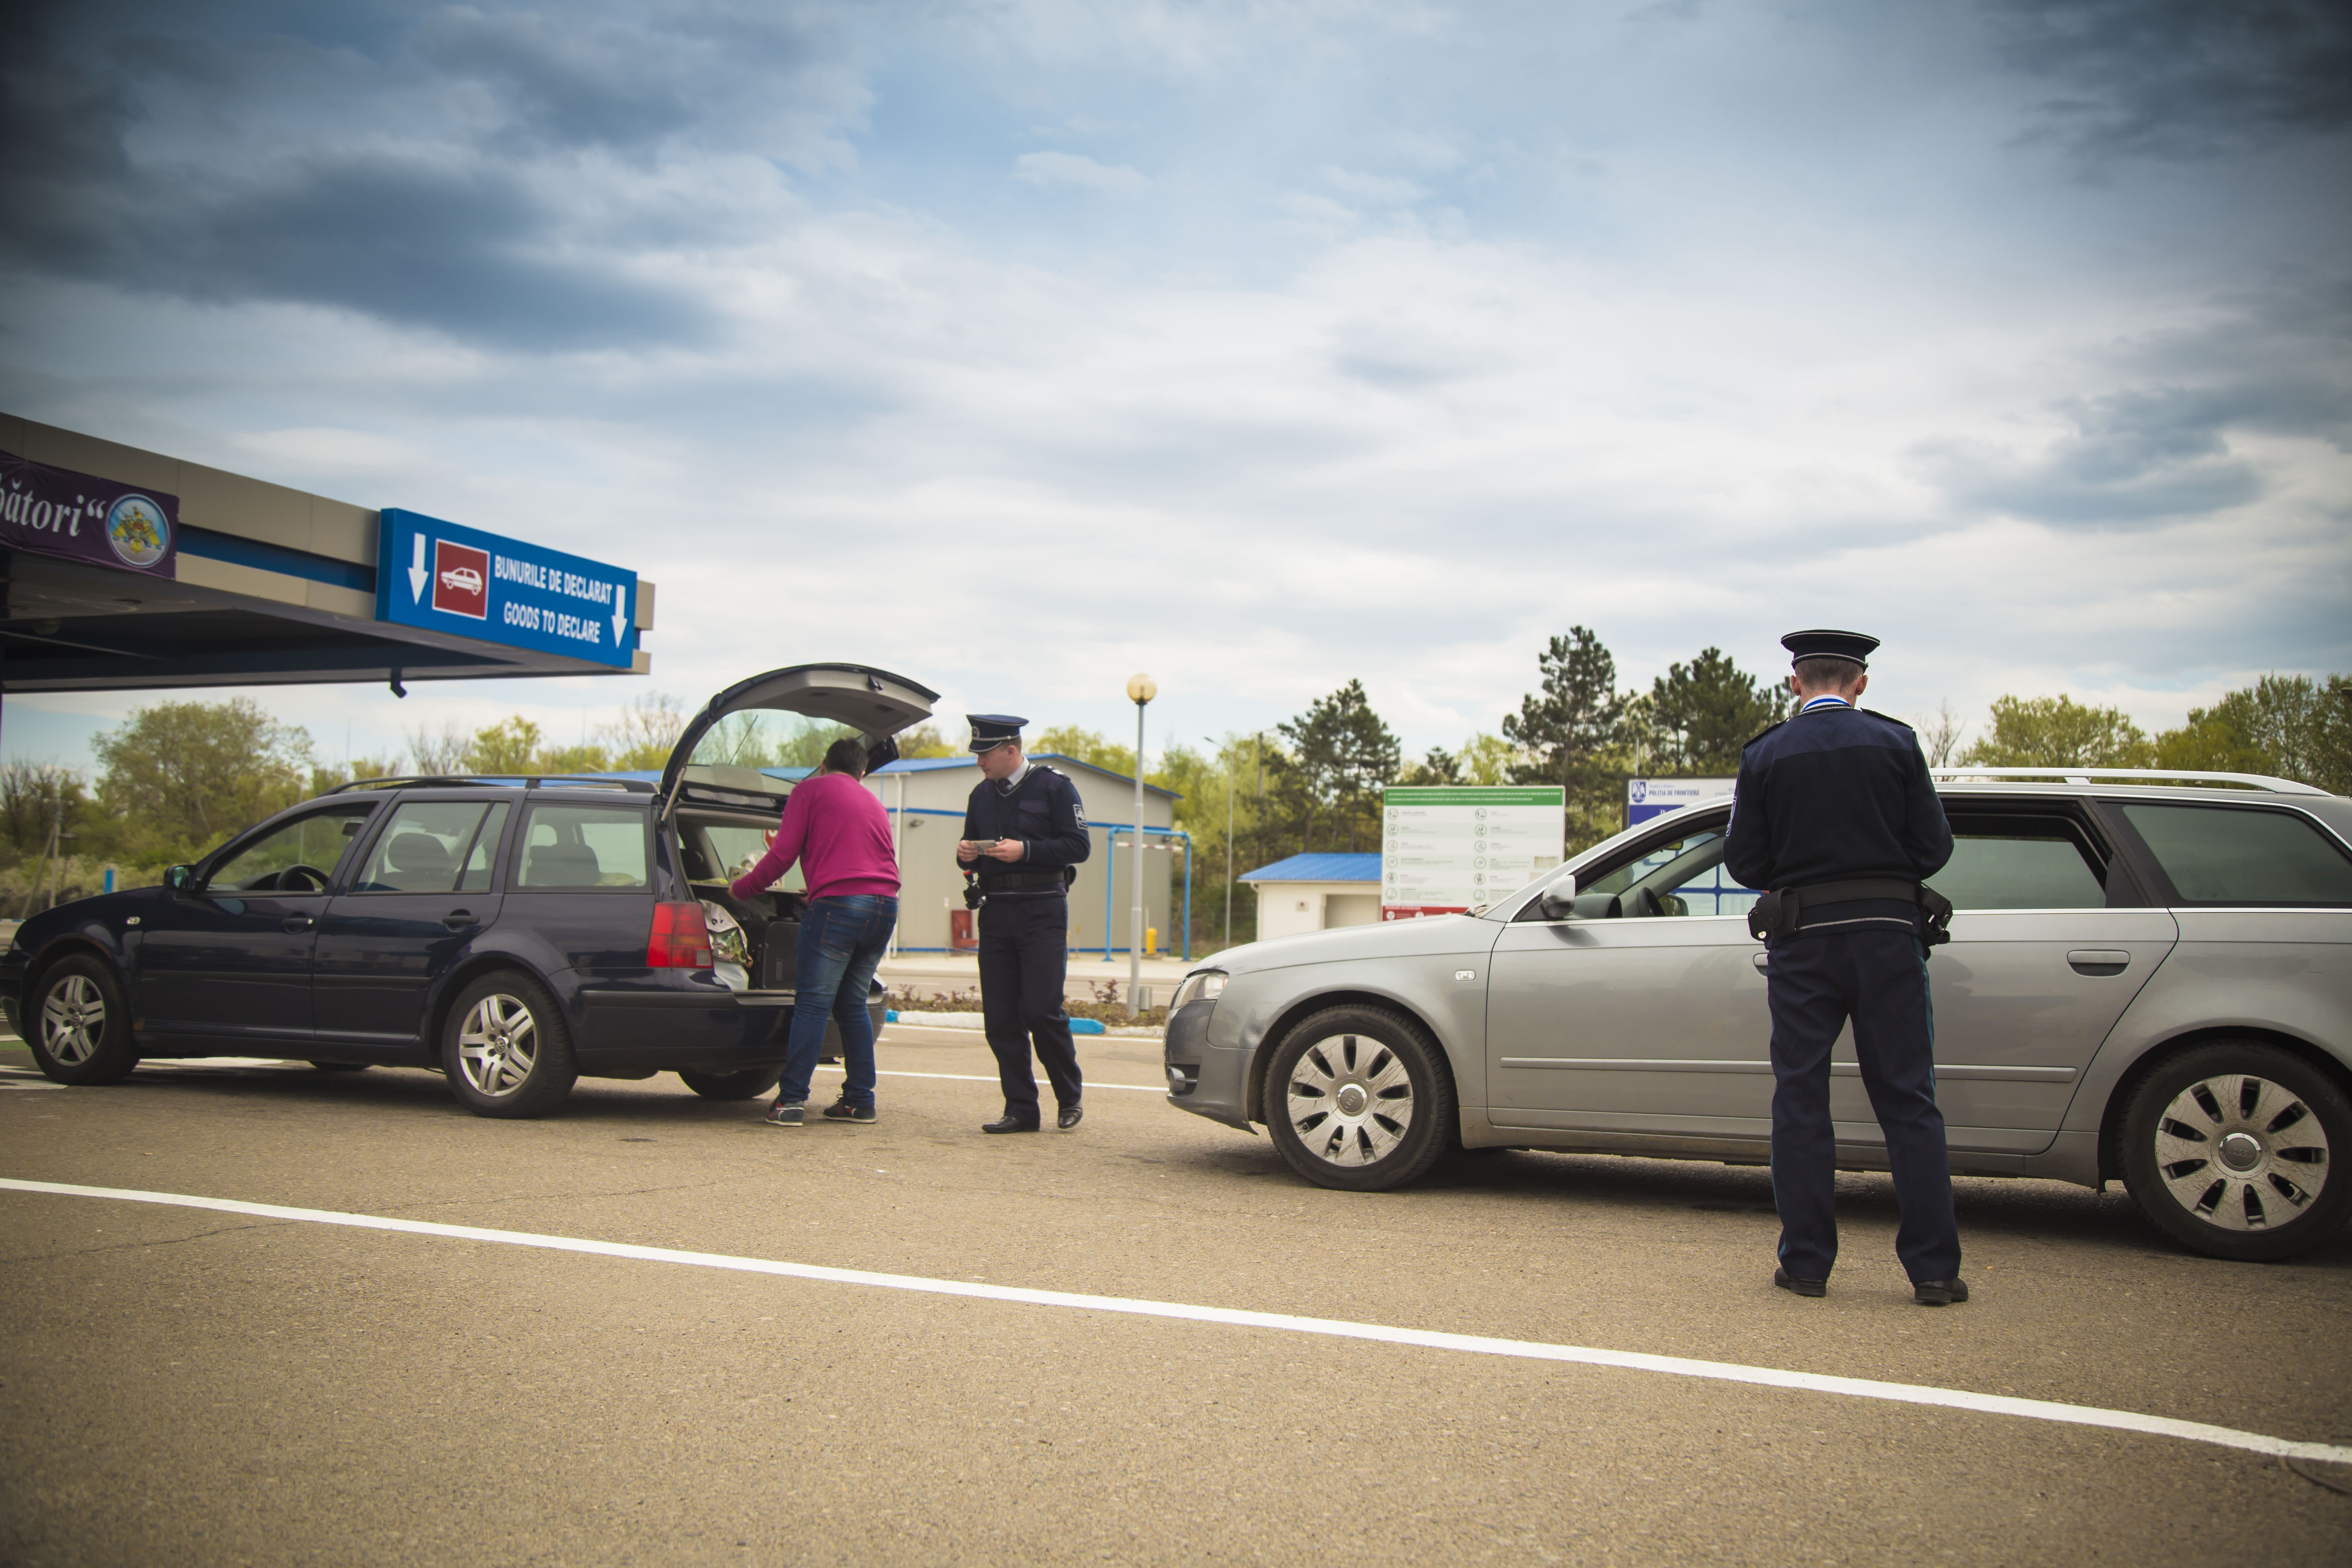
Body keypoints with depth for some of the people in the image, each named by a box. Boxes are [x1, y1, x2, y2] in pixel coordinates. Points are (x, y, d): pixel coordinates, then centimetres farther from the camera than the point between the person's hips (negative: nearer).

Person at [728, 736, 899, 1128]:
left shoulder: (810, 790, 8)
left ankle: (792, 1100, -7)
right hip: (885, 905, 6)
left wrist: (741, 888, 14)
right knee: (852, 1004, 16)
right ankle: (860, 1100, 15)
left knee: (812, 1003, -4)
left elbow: (783, 855, 0)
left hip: (838, 902, -6)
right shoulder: (873, 803, 27)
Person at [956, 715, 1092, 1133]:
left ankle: (1070, 1098, 10)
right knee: (999, 1018, 2)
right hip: (995, 913, 6)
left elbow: (1078, 846, -7)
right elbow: (972, 847, 23)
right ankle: (1021, 1110, 10)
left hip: (1042, 913, -6)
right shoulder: (982, 794, 16)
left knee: (1042, 1011, -10)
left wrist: (1025, 850, -17)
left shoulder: (1054, 787, -2)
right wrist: (965, 854, -1)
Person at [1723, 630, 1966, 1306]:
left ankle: (1806, 1263, 10)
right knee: (1908, 1101, 6)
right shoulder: (1895, 743, -1)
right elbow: (1934, 848, 0)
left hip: (1803, 941, 0)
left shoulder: (1765, 756, -1)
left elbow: (1743, 862, 0)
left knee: (1800, 1103, 8)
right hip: (1888, 929, 0)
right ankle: (1933, 1269, 6)